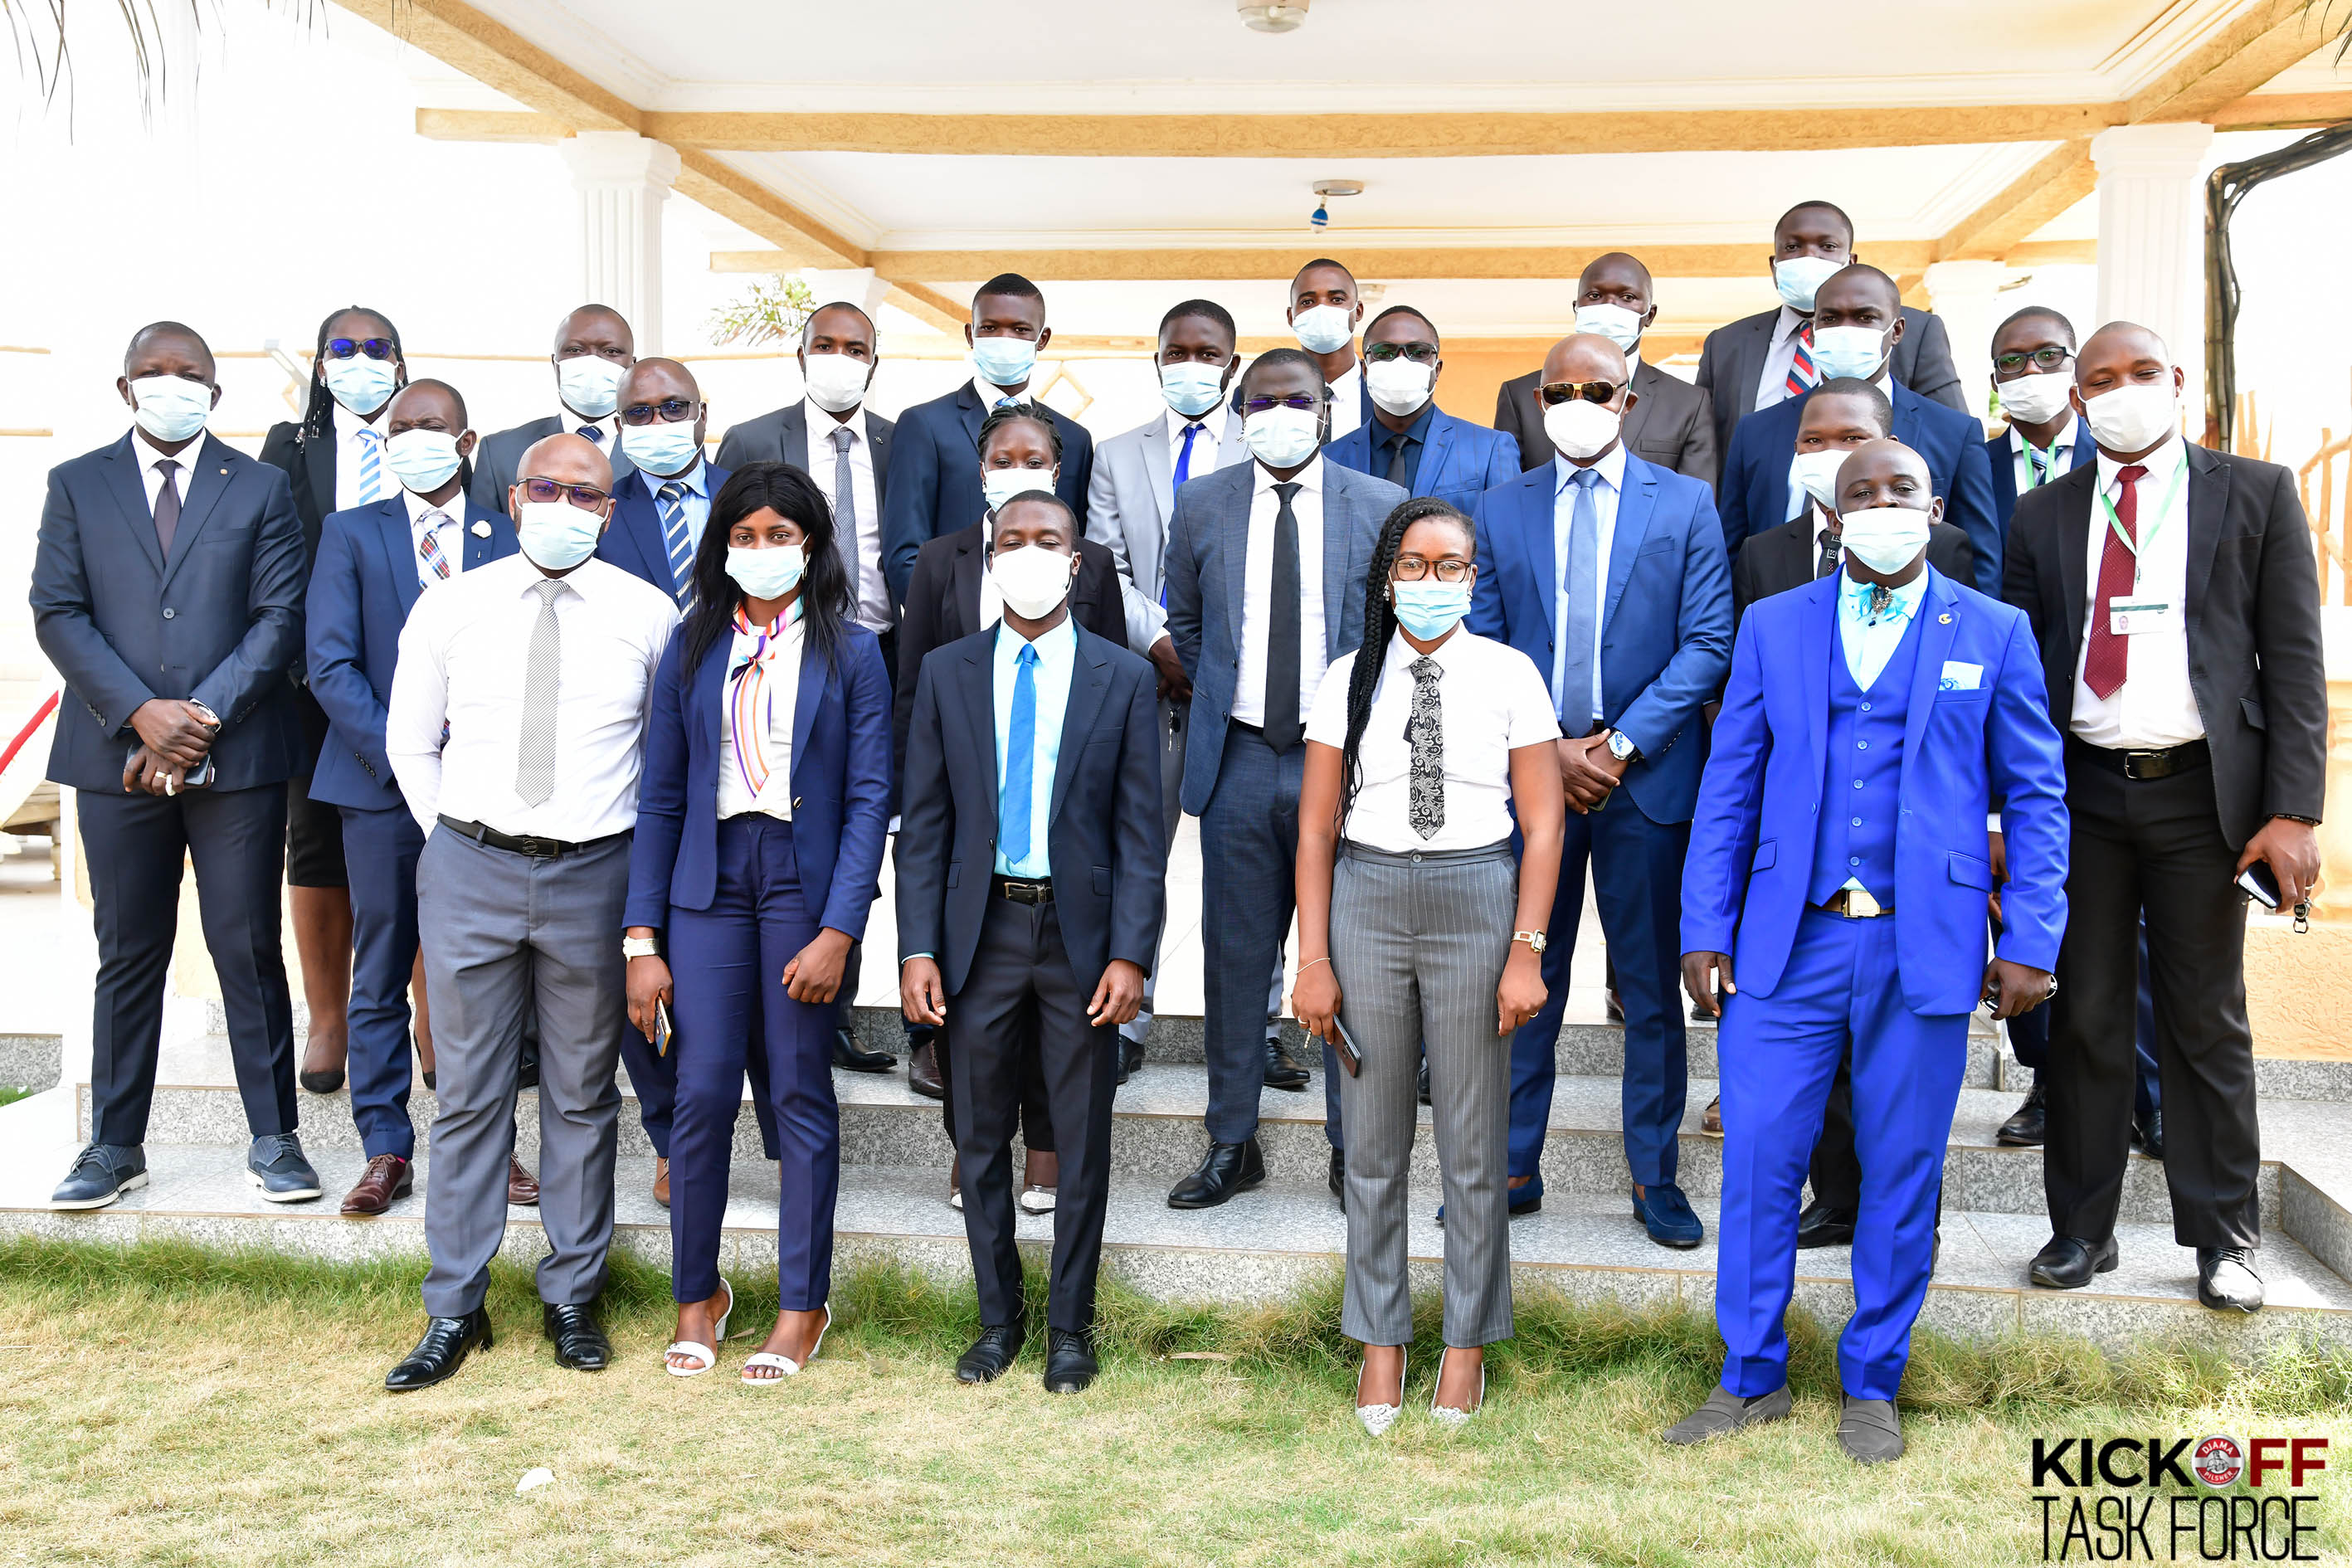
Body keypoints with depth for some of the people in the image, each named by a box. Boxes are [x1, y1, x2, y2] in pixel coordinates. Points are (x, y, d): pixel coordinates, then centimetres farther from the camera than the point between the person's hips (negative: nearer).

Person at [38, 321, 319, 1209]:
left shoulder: (259, 488, 7)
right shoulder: (77, 486, 10)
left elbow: (279, 618, -1)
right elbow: (58, 614, 2)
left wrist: (206, 714, -12)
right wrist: (140, 712, -11)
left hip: (238, 758, -1)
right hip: (118, 758, 1)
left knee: (250, 951, 2)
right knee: (128, 954, 8)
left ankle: (274, 1138, 12)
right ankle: (115, 1145, 18)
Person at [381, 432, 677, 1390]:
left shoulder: (648, 615, 0)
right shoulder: (450, 608, 3)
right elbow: (409, 741, 12)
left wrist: (639, 848, 5)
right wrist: (453, 839, 7)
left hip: (592, 873, 0)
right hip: (469, 871, 1)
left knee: (583, 1095, 9)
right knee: (470, 1095, 7)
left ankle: (572, 1298, 22)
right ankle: (455, 1309, 18)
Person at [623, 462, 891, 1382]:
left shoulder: (850, 653, 2)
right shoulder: (691, 652, 8)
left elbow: (870, 799, -3)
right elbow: (660, 800, 7)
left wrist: (838, 932, -11)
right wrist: (642, 939, 1)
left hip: (806, 881, -2)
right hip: (710, 880, 2)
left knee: (801, 1094, 4)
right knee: (702, 1095, -1)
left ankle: (802, 1306, 16)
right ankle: (698, 1293, 19)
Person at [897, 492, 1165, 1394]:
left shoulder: (1125, 679, 1)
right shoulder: (946, 674, 5)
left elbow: (1139, 832, -2)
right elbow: (925, 824, 3)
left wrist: (1131, 954, -11)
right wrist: (917, 949, -5)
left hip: (1083, 931, -1)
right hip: (983, 930, 1)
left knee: (1083, 1143, 8)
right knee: (982, 1140, 11)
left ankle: (1070, 1325, 24)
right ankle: (998, 1318, 27)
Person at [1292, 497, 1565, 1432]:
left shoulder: (1509, 676, 0)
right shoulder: (1349, 680, 3)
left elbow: (1542, 825, 0)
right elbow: (1316, 829, 3)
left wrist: (1525, 951, -7)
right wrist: (1313, 961, -2)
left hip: (1475, 902, -1)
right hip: (1366, 902, 1)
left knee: (1475, 1144, 7)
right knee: (1375, 1143, 9)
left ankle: (1467, 1344, 24)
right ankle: (1380, 1343, 24)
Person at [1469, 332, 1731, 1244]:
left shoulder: (1685, 504, 2)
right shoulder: (1502, 509, 7)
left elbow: (1708, 643, -4)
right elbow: (1481, 649, 4)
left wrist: (1621, 744, -13)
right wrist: (1548, 749, -9)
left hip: (1647, 777, -1)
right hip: (1530, 772, 1)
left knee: (1651, 987, 8)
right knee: (1524, 981, 7)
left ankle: (1655, 1177, 20)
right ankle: (1513, 1169, 19)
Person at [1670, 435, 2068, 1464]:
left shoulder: (1994, 633, 6)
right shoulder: (1774, 625, 9)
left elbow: (2035, 795, 6)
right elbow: (1729, 788, 8)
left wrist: (2030, 940, -3)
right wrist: (1706, 931, 1)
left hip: (1923, 948, -1)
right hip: (1788, 943, 1)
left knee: (1901, 1174, 6)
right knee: (1757, 1159, 1)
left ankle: (1871, 1387, 23)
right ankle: (1751, 1378, 18)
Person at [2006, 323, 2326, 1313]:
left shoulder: (2256, 495, 5)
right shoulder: (2043, 515, 9)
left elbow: (2294, 660, 0)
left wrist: (2293, 811, -9)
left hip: (2201, 792, -1)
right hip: (2081, 793, 2)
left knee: (2206, 1019, 6)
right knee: (2085, 1016, 7)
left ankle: (2223, 1238, 17)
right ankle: (2082, 1228, 17)